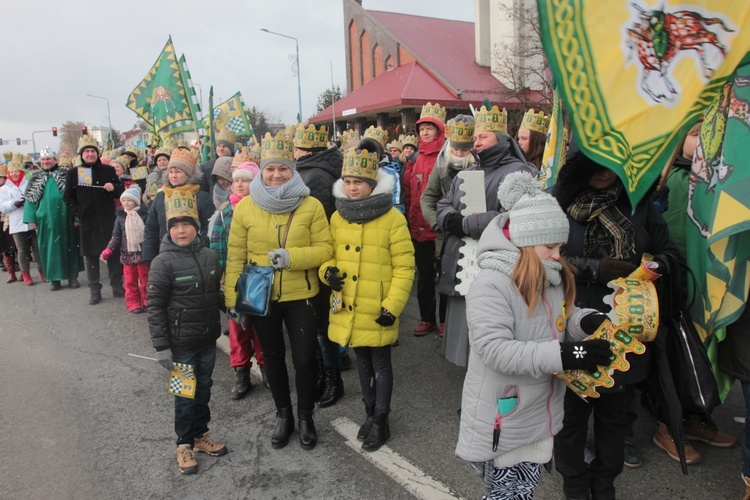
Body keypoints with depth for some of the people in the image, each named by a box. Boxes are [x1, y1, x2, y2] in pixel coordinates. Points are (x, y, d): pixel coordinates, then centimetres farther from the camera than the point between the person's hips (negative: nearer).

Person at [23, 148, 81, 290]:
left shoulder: (65, 174, 4)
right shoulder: (36, 178, 9)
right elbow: (30, 199, 7)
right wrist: (31, 218, -2)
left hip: (65, 217, -2)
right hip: (46, 219, 2)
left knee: (68, 245, 4)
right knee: (50, 247, 5)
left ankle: (73, 276, 12)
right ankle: (55, 278, 14)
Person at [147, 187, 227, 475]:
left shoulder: (210, 256, 1)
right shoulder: (163, 262, -13)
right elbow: (155, 307, -13)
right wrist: (161, 346, -14)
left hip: (208, 338, 5)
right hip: (181, 341, -5)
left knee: (204, 388, 17)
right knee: (185, 393, 8)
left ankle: (200, 435, 35)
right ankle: (185, 444, 25)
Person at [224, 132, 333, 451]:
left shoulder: (311, 206, -7)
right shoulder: (245, 207, -4)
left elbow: (325, 250, -8)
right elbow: (235, 256, -1)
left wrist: (291, 256, -24)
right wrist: (232, 297, -3)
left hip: (300, 297, -1)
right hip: (261, 298, 2)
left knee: (304, 359, 5)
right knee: (273, 357, 17)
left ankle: (305, 416, 30)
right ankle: (283, 414, 38)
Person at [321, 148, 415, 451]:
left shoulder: (392, 218, -11)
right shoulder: (338, 217, 4)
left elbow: (404, 267, -11)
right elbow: (330, 254, 15)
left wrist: (393, 306, -16)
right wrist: (328, 271, -8)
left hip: (377, 311, -5)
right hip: (347, 309, 5)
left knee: (380, 364, 9)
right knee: (363, 362, 20)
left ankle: (380, 422, 25)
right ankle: (370, 413, 38)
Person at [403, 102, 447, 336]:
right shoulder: (414, 160, 11)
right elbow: (408, 193, 13)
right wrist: (408, 219, 9)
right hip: (418, 226, 6)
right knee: (424, 274, 14)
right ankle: (427, 318, 26)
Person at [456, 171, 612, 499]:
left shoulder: (553, 279, 4)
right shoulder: (491, 285, -23)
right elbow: (496, 350, -30)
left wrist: (587, 320, -6)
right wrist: (563, 355, -33)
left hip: (539, 416, 8)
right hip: (500, 420, -7)